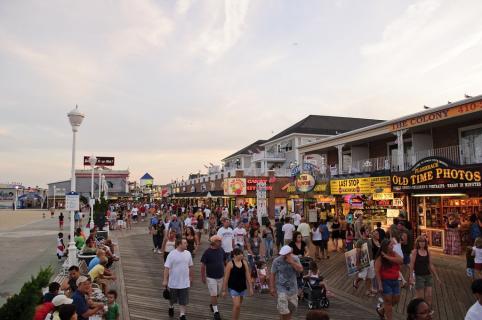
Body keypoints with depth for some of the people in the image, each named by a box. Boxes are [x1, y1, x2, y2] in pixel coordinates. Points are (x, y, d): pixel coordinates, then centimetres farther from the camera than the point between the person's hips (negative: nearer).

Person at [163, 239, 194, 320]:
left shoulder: (188, 253, -3)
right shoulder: (172, 254, -17)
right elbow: (166, 268, -14)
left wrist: (190, 277, 16)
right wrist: (165, 280, -14)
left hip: (185, 282, 2)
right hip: (174, 282, -2)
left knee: (183, 300, 4)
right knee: (172, 298, 19)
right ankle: (171, 307, 48)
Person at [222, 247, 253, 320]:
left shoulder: (244, 262, 0)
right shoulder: (230, 264, -13)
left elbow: (248, 276, 4)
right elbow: (226, 278, -9)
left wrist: (250, 287, 2)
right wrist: (224, 290, -6)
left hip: (243, 287, 5)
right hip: (233, 288, -5)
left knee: (238, 306, 16)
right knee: (237, 305, -13)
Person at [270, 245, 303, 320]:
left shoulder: (295, 259, -5)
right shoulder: (276, 261, -12)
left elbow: (300, 269, -17)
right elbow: (272, 274, -7)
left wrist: (291, 262, -26)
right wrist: (272, 287, -10)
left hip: (292, 287, 3)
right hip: (281, 288, -3)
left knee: (292, 306, 16)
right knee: (283, 308, -11)